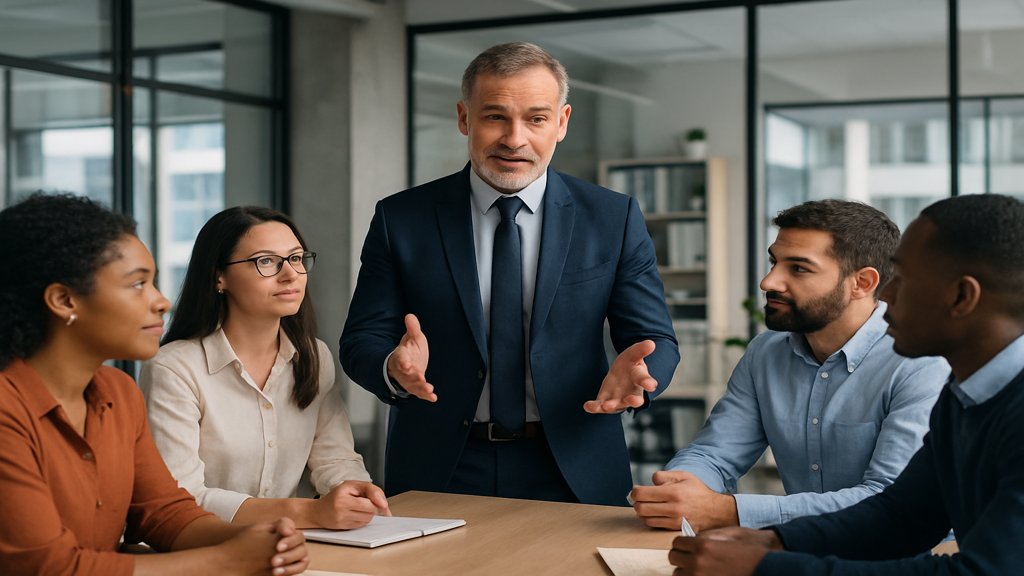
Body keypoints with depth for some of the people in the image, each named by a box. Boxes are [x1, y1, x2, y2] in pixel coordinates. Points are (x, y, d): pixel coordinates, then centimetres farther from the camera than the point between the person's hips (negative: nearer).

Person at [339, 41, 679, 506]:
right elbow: (360, 342, -2)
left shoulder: (615, 219, 0)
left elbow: (655, 340, 0)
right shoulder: (401, 220, 0)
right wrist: (394, 367, -25)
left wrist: (635, 369, -24)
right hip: (438, 474, 0)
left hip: (572, 477, 1)